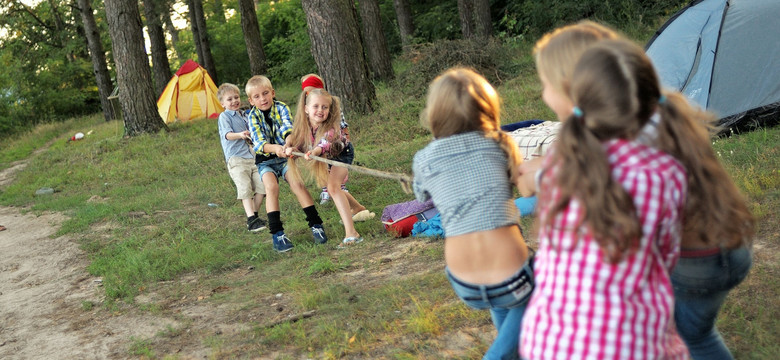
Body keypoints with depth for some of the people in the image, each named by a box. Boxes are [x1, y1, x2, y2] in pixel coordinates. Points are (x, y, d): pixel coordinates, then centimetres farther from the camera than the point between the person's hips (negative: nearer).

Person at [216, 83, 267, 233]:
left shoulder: (243, 115, 21)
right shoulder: (224, 116, -1)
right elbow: (227, 134, -19)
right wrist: (239, 135, -36)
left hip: (252, 156, 7)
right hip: (236, 158, -7)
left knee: (261, 185, -1)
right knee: (245, 188, -16)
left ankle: (254, 215, 12)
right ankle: (251, 220, -19)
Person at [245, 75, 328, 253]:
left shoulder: (281, 108, -6)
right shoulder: (253, 116, -6)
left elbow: (288, 126, -26)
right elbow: (258, 142, -22)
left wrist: (288, 143, -49)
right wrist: (274, 148, -43)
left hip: (286, 156, 0)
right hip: (265, 161, 0)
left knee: (297, 183, -21)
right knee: (271, 186, -24)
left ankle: (316, 225, -11)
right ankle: (277, 234, -22)